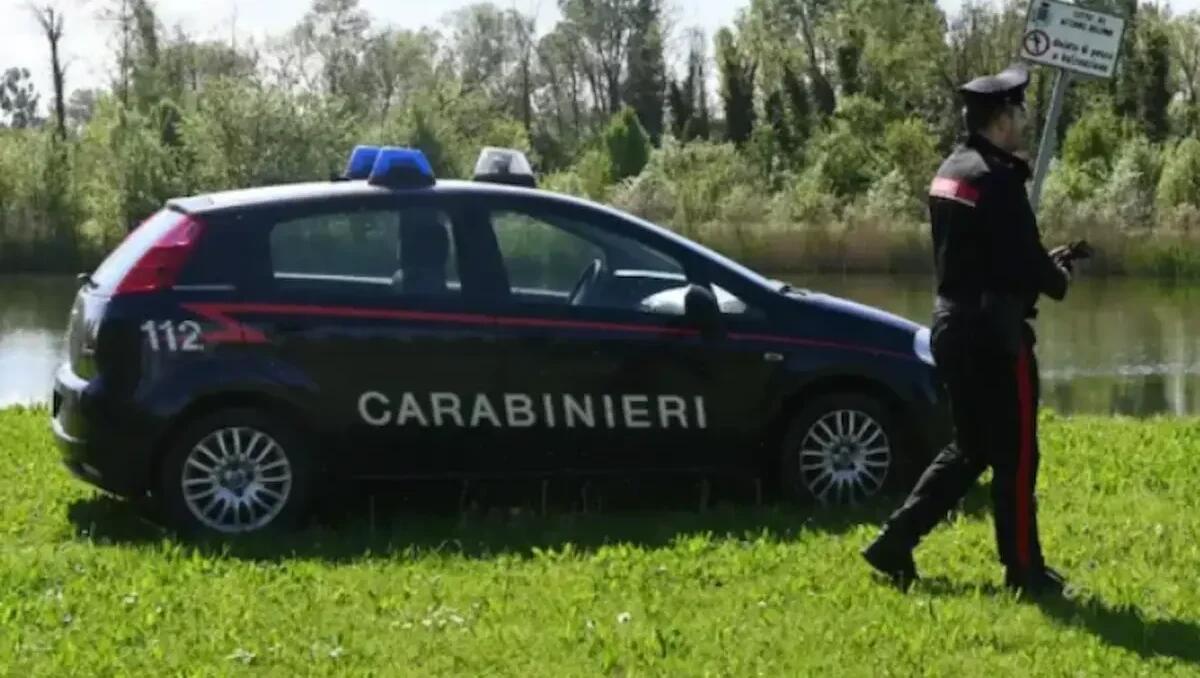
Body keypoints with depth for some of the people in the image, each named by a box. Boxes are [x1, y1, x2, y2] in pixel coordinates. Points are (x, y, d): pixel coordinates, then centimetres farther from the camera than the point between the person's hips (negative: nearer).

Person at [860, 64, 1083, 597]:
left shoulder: (949, 172, 12)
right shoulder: (996, 178, -17)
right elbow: (1023, 263, -18)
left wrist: (1042, 264, 13)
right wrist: (1057, 278, 2)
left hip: (953, 326, 9)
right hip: (994, 332, -9)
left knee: (969, 450, 17)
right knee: (1014, 454, 2)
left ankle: (895, 543, 12)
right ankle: (1023, 569, 10)